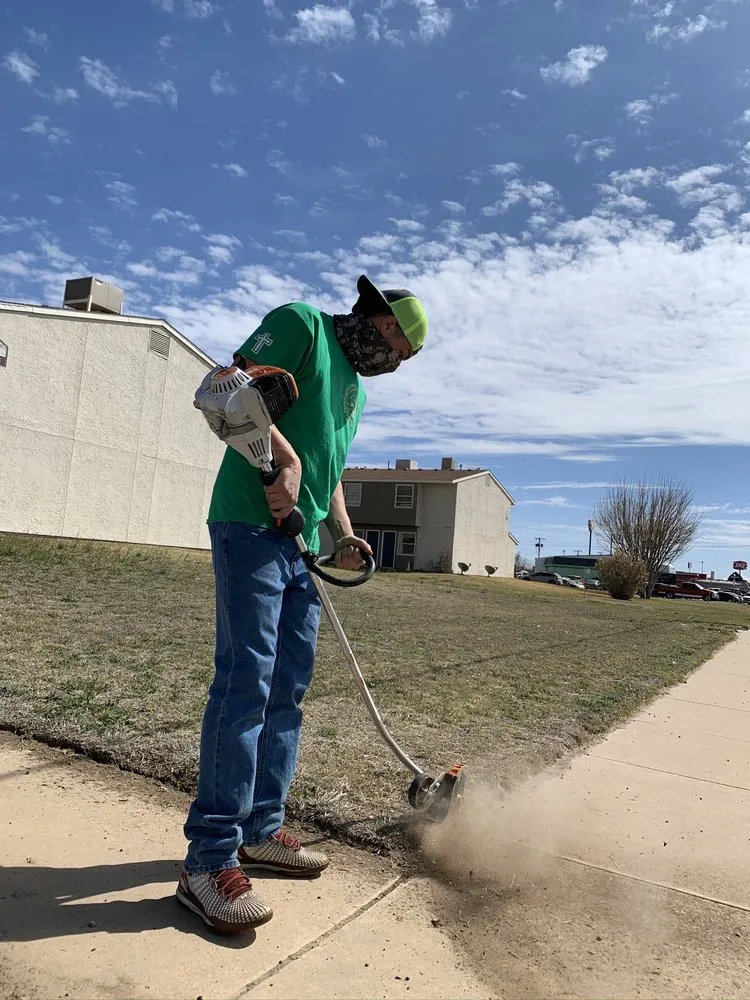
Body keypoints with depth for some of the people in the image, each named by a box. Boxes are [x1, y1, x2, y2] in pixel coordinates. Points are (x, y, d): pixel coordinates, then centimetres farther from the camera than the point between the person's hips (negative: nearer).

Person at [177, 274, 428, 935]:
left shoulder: (355, 389, 26)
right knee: (245, 682, -11)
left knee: (288, 690, 10)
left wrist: (344, 538, 13)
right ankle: (210, 859, -1)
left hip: (303, 544, 9)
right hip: (251, 526, -9)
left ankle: (260, 831, 22)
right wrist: (283, 457, -20)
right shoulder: (302, 323, 1)